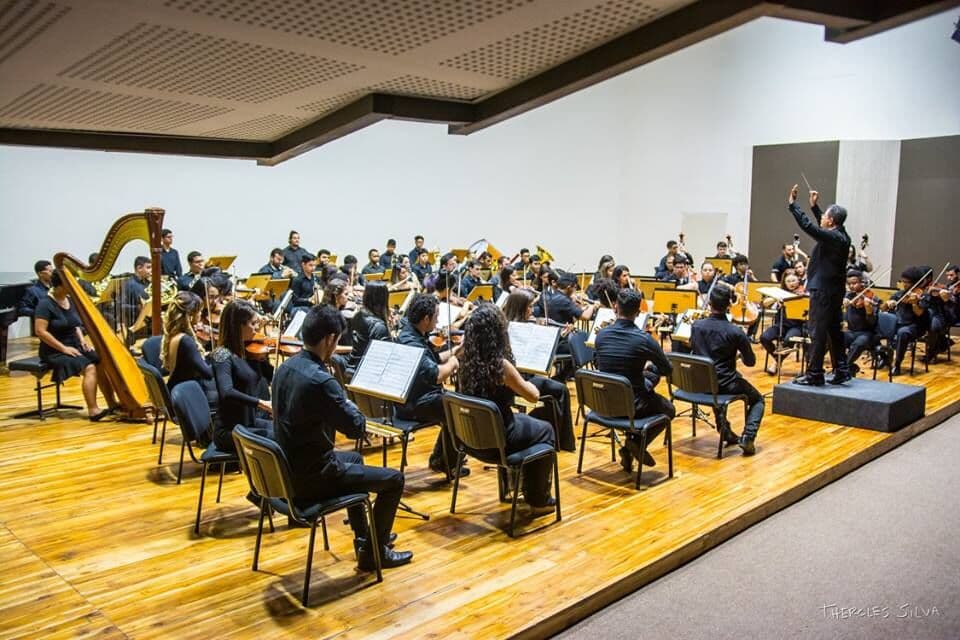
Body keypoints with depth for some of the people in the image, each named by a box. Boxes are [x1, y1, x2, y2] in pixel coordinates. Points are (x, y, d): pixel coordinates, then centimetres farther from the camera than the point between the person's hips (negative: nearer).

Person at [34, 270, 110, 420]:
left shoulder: (69, 301, 10)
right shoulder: (45, 304, -13)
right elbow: (40, 331, -19)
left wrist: (82, 340, 3)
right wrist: (63, 348, -21)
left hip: (75, 347, 7)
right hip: (55, 351, -7)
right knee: (89, 368, -28)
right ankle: (93, 410, -26)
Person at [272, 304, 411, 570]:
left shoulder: (285, 367, 1)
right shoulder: (320, 380, -28)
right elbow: (356, 428, -20)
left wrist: (340, 404, 6)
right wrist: (348, 403, -2)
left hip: (288, 469, 9)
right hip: (311, 477, -9)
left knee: (353, 458, 34)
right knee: (393, 479, 4)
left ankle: (364, 537, 42)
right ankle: (373, 552, 16)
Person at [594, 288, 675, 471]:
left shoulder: (602, 334, -6)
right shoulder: (644, 339, -18)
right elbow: (667, 370, -4)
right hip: (633, 405, -4)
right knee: (669, 409, 26)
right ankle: (636, 443, 2)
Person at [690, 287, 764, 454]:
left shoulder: (696, 326, -7)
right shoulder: (735, 332, -19)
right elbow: (750, 362, -8)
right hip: (726, 383, -4)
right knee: (758, 400, 22)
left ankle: (725, 431, 29)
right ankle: (748, 437, 0)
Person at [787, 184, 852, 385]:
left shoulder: (833, 238, -19)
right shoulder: (841, 236, 9)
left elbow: (808, 226, -25)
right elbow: (823, 228, 27)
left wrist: (792, 204, -18)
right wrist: (813, 206, 28)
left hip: (823, 291, -10)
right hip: (834, 291, 10)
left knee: (818, 333, -5)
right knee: (834, 331, 15)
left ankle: (814, 375, 0)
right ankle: (841, 371, 21)